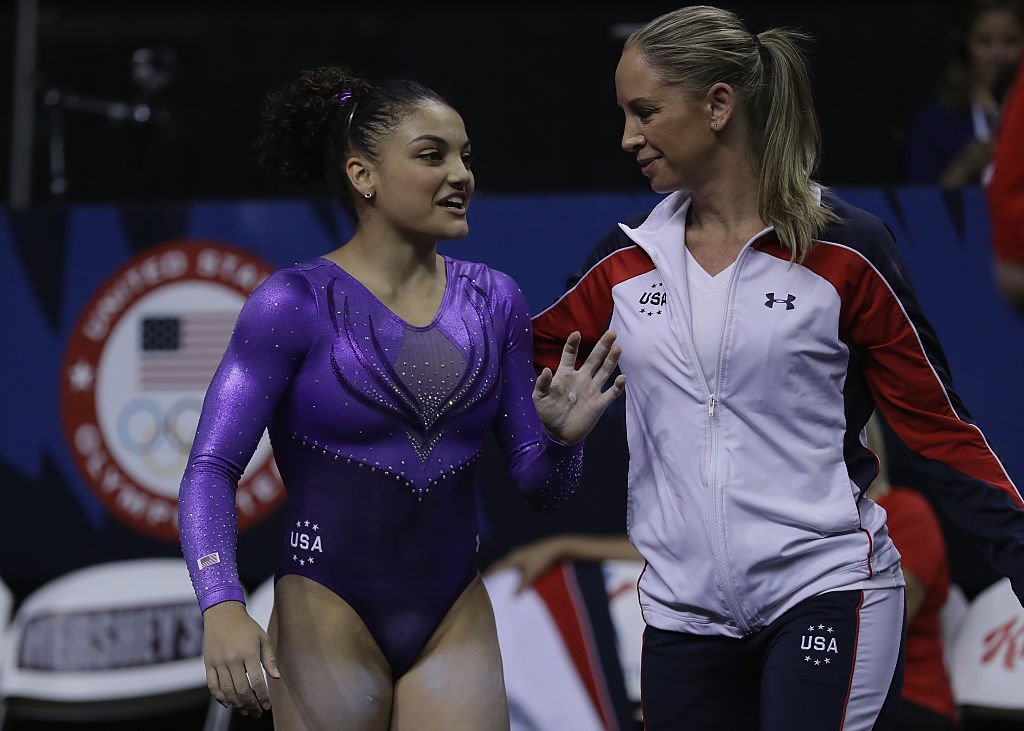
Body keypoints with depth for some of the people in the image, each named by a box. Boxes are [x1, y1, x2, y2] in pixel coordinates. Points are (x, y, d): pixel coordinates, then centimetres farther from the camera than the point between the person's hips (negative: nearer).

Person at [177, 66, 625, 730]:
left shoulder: (494, 301, 5)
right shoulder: (296, 304, -8)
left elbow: (542, 488, 8)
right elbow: (211, 469, -14)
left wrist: (561, 438, -15)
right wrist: (223, 609, -29)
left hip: (455, 619, 4)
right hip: (330, 618, -4)